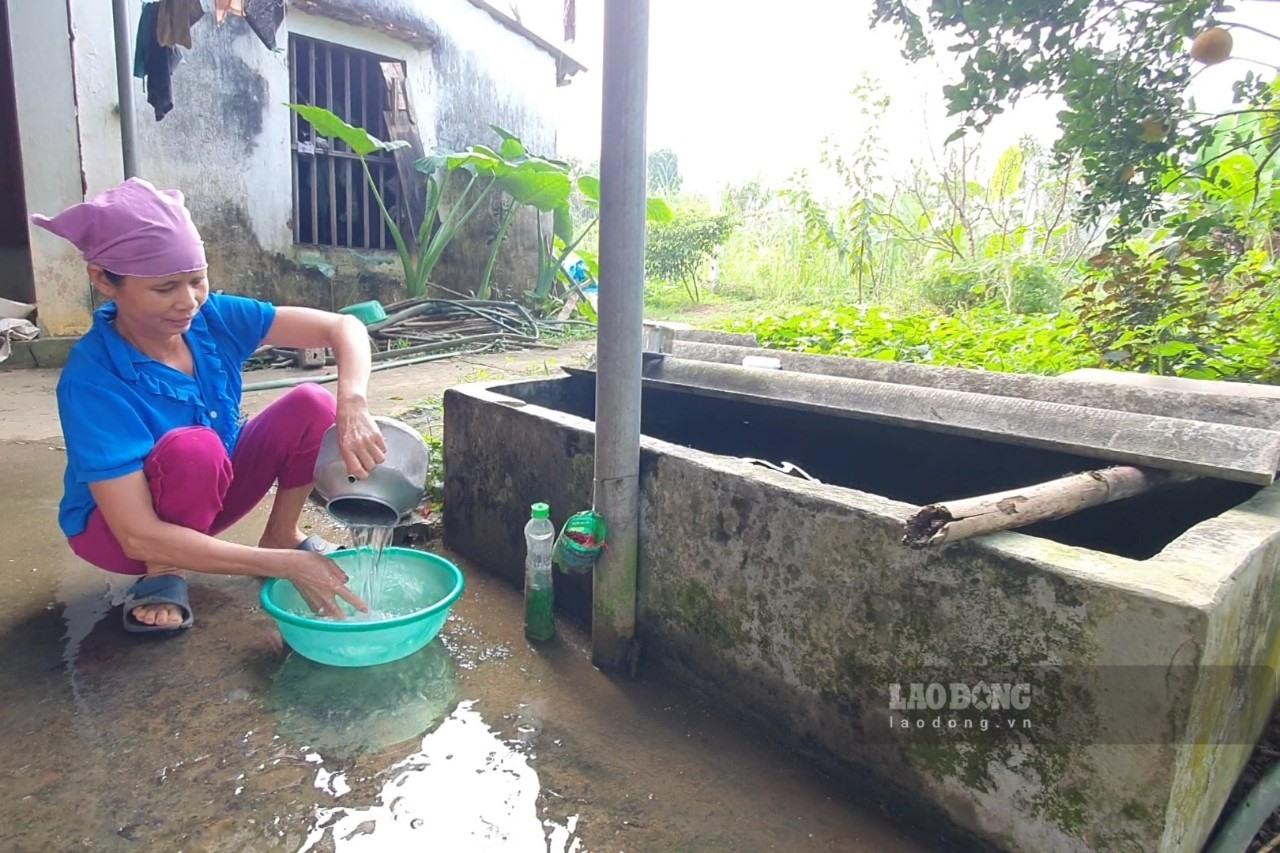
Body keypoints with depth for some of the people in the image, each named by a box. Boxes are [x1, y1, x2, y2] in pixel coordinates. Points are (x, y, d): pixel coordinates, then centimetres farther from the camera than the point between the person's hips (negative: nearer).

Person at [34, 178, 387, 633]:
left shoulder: (212, 318, -19)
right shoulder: (93, 378, -31)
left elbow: (343, 326, -21)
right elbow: (139, 537, -34)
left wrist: (352, 405, -42)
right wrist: (285, 565, -41)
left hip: (211, 493, 4)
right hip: (116, 529, -4)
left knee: (312, 404, -19)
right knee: (193, 447, -37)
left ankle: (280, 535, 0)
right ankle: (162, 575, -8)